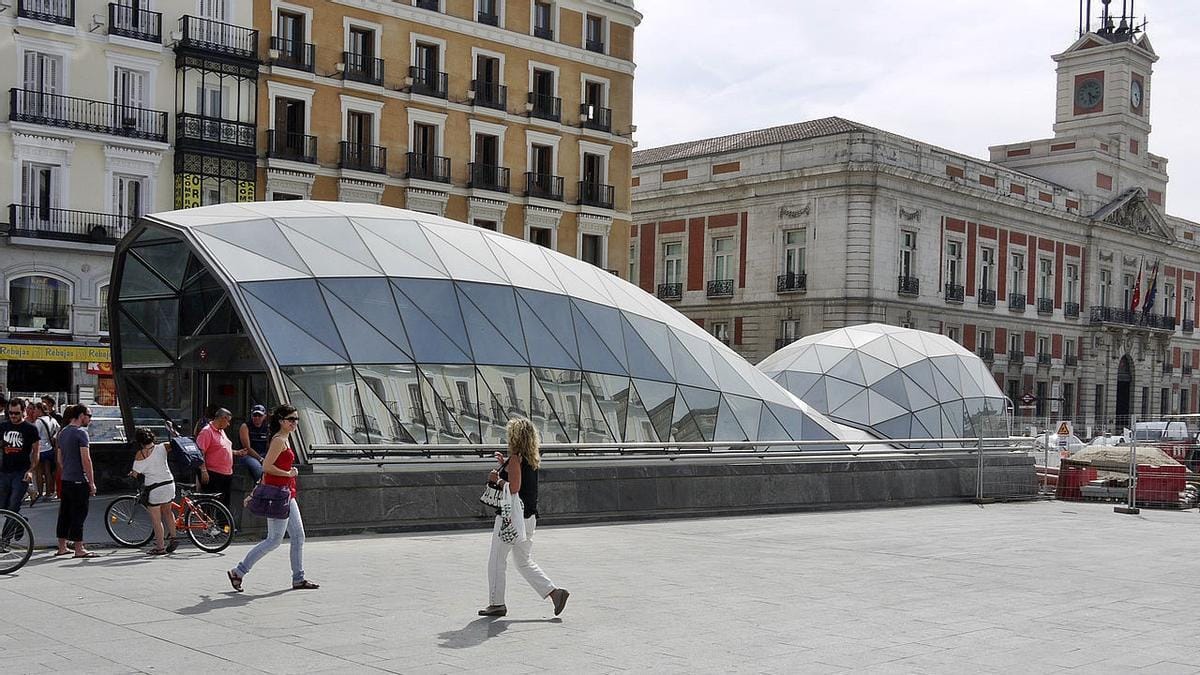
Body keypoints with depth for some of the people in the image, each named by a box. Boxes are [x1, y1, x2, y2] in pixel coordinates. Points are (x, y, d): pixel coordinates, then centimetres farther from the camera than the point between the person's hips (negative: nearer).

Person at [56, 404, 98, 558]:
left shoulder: (62, 432, 12)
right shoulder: (81, 432, -14)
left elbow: (60, 459, 18)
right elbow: (86, 460, -17)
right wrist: (92, 483, -14)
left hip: (65, 480, 8)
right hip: (79, 481, -8)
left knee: (64, 514, 13)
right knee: (78, 514, -4)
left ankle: (62, 547, 19)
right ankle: (79, 549, -2)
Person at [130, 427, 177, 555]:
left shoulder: (140, 454, -9)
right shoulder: (162, 447, 0)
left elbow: (135, 472, -3)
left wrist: (132, 473, 17)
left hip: (154, 487, -5)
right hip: (169, 483, 5)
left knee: (156, 518, 4)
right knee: (167, 511, 25)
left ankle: (160, 547, 7)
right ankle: (172, 537, 20)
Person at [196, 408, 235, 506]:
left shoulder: (221, 431, 17)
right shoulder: (207, 431, -12)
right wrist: (203, 471, -23)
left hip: (227, 475, 9)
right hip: (214, 475, -9)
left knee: (225, 503, 13)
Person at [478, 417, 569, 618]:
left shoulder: (515, 458, -15)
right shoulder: (532, 459, 11)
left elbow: (513, 488, -23)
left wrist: (497, 480, -8)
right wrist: (504, 465, 21)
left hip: (512, 516, -8)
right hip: (529, 516, 9)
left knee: (497, 560, 6)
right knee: (525, 563, 15)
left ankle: (496, 603, 12)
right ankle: (555, 592, 3)